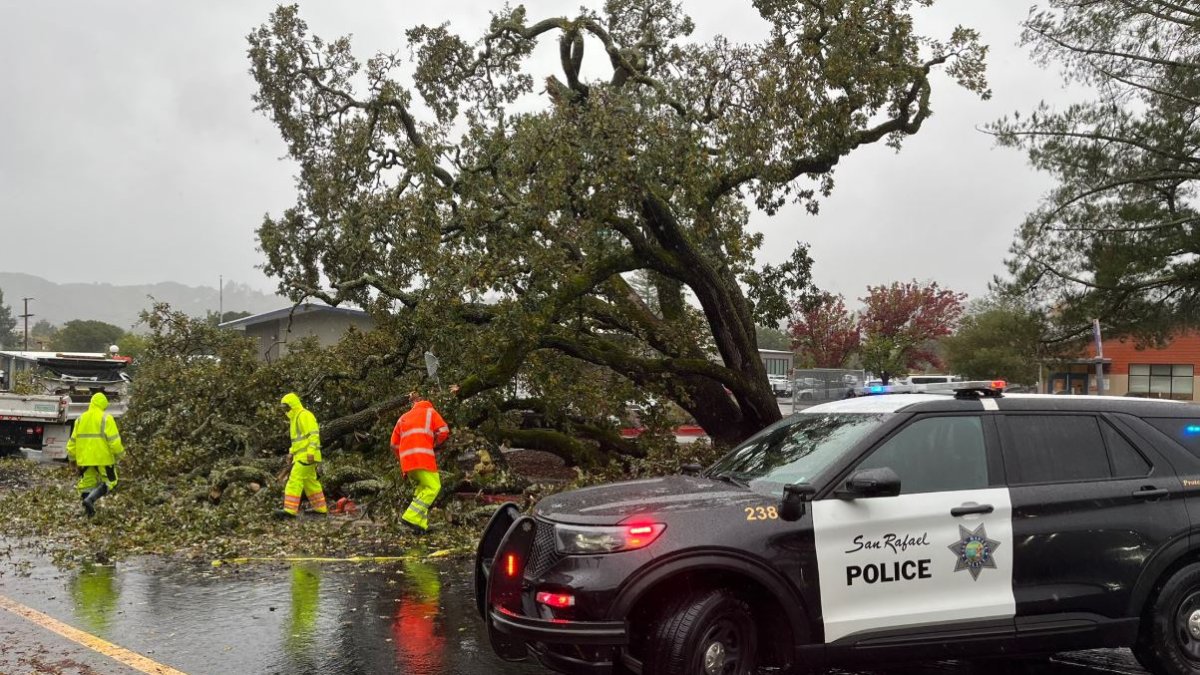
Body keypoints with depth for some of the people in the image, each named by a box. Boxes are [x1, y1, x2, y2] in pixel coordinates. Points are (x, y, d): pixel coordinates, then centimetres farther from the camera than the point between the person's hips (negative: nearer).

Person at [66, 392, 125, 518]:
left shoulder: (81, 419, 11)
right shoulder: (106, 418, -7)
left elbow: (73, 440, 14)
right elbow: (114, 439, -13)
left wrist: (72, 457, 23)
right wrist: (119, 453, -1)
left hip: (84, 458, 5)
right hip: (103, 457, -5)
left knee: (87, 483, 14)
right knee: (109, 482, 4)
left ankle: (89, 510, 8)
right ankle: (90, 499, -17)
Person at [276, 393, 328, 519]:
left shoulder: (305, 415, -11)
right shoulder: (295, 417, 21)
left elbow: (314, 434, -20)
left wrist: (311, 451, -26)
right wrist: (291, 452, 18)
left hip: (306, 456, -11)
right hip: (301, 455, 11)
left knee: (295, 480, -15)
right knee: (310, 482, 13)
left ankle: (290, 510, -19)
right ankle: (321, 508, 19)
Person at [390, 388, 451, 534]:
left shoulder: (403, 418, 27)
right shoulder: (430, 412, 15)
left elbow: (394, 445, 22)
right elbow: (444, 431, 0)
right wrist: (434, 444, 16)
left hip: (405, 459, 6)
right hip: (423, 456, -6)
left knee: (420, 489, 14)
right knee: (433, 487, -7)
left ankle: (421, 525, 1)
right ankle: (411, 517, -21)